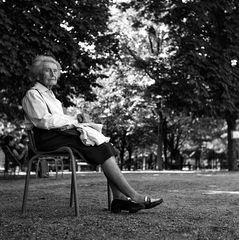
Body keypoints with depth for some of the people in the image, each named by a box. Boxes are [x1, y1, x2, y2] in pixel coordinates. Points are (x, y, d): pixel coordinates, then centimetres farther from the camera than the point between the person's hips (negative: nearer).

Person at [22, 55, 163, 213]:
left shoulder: (49, 94, 29)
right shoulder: (32, 94, 0)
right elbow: (44, 121, -14)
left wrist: (75, 119, 5)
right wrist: (73, 121, -9)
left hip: (62, 133, 9)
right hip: (48, 138, -9)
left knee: (105, 145, -14)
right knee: (100, 146, -24)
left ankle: (119, 197, -27)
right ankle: (133, 196, -27)